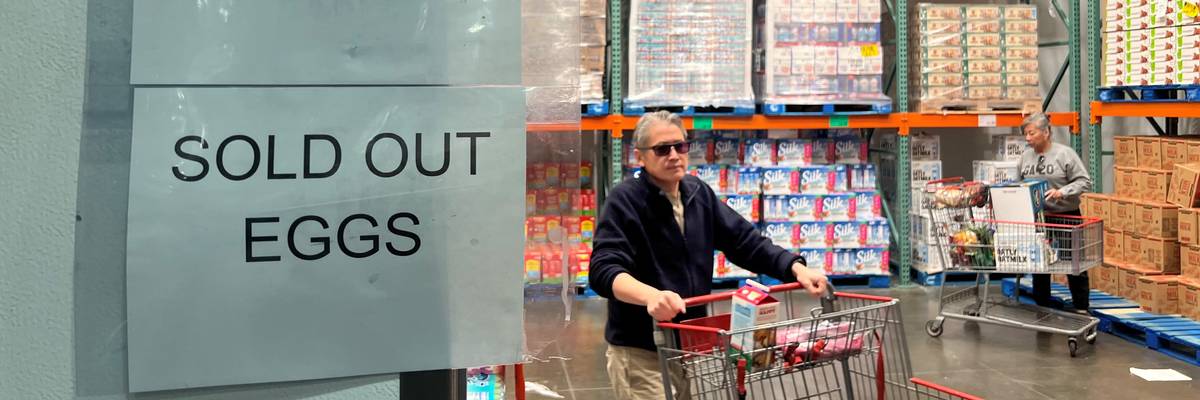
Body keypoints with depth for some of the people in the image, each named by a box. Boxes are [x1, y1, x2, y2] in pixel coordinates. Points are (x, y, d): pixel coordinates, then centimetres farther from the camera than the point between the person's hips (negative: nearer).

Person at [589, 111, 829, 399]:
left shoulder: (699, 193, 4)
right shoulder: (624, 200, -15)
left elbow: (745, 240, 4)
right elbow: (604, 270, -27)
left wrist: (796, 268, -13)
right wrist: (651, 296, -47)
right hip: (639, 351, -6)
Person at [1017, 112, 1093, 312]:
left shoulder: (1065, 153, -8)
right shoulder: (1025, 156, 5)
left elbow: (1084, 182, -10)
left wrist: (1062, 192, -23)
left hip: (1066, 216, -4)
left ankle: (1081, 310, 17)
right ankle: (1042, 309, 23)